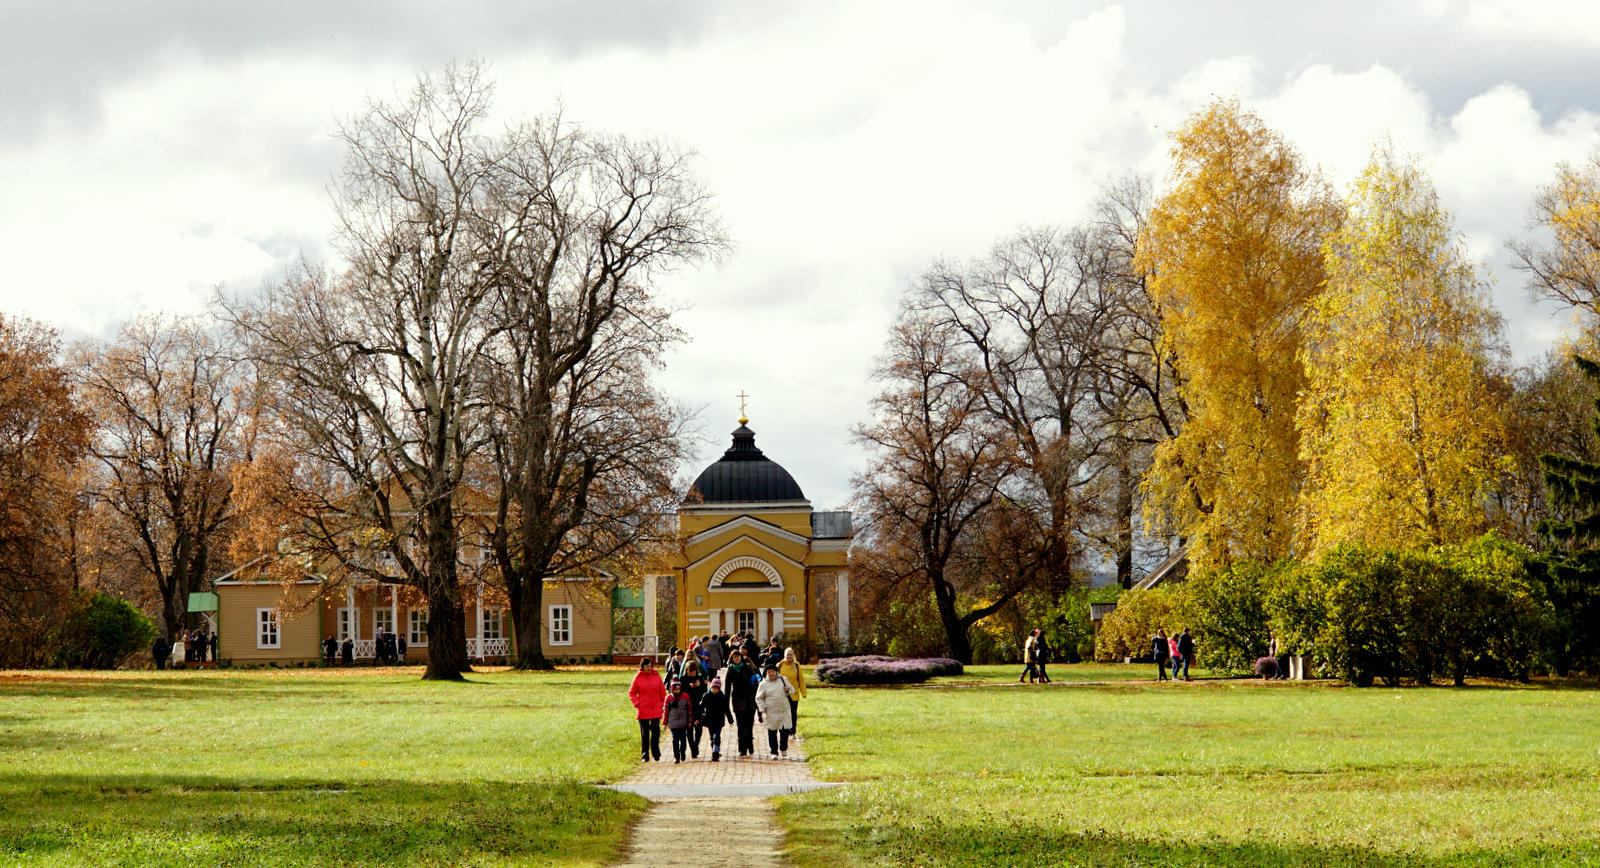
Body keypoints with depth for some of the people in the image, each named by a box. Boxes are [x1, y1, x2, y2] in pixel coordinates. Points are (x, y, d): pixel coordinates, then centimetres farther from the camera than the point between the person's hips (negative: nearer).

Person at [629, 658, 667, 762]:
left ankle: (656, 754, 3)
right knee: (644, 734, 4)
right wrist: (637, 704, -5)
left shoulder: (657, 677, 6)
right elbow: (631, 693, 7)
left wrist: (663, 705, 4)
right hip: (643, 710, -1)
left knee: (656, 731, -7)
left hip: (656, 710, 1)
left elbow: (663, 692, 12)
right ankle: (645, 756, 10)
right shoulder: (638, 678, 1)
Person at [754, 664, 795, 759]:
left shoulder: (783, 679, 9)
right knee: (772, 733, 1)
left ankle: (783, 751, 17)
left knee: (785, 731, -1)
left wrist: (788, 691, -5)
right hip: (771, 712, -1)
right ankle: (773, 752, 11)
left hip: (784, 711, 1)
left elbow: (792, 690, 17)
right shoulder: (764, 684, 3)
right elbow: (758, 698, 7)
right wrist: (763, 708, -5)